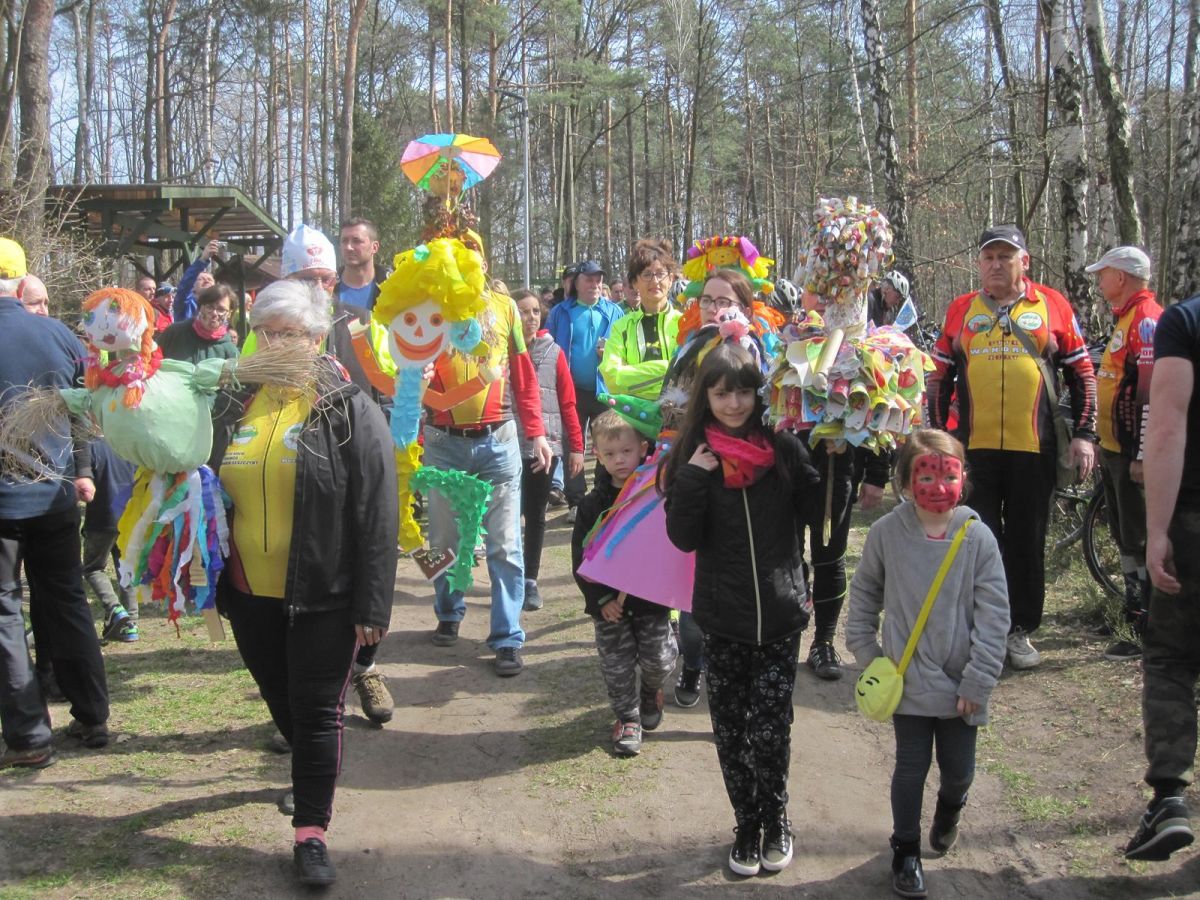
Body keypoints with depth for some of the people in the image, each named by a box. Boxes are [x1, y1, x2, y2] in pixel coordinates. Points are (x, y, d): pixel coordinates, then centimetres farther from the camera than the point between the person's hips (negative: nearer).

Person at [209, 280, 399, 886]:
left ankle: (311, 832, 11)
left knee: (317, 712, 2)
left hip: (322, 595, -5)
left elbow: (379, 515, -12)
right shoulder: (233, 405, 6)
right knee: (280, 701, 20)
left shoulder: (348, 411, -10)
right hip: (250, 593, 6)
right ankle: (310, 772, 47)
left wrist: (371, 606, -15)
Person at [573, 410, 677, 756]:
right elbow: (581, 558, -3)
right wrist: (601, 598, -10)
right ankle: (628, 717, 25)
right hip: (608, 604, 1)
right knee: (616, 664, 6)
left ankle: (651, 693, 36)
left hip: (651, 597, -1)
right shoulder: (593, 504, -3)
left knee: (658, 659, 4)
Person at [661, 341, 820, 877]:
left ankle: (775, 821, 26)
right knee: (730, 731, 10)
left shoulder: (784, 447, -3)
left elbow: (815, 512, 1)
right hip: (722, 618, 1)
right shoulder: (693, 456, -2)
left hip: (779, 615, -1)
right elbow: (684, 538, -7)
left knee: (769, 732, 1)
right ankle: (748, 826, 29)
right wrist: (691, 479, -19)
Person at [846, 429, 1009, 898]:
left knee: (958, 768, 15)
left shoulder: (978, 538, -11)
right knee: (911, 767, 7)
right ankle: (906, 850, 26)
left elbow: (993, 616, -8)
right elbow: (863, 594, 6)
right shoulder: (886, 533, -9)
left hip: (961, 684, 1)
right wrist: (866, 653, 2)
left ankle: (950, 806, 49)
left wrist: (978, 682, -10)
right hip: (908, 680, -1)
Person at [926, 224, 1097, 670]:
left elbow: (1081, 374, 7)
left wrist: (1084, 434, 1)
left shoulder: (1052, 306, 4)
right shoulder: (960, 310, 8)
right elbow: (939, 377, 14)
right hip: (973, 447, 1)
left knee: (1026, 542, 7)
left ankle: (1021, 629, 19)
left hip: (1033, 448, -1)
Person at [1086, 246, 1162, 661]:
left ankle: (1150, 632, 0)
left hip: (1132, 452, -10)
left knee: (1140, 540, -6)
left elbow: (1152, 392, -22)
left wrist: (1143, 455, -24)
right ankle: (1136, 613, 27)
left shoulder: (1147, 319, -15)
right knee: (1125, 535, 17)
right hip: (1115, 449, 10)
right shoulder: (1126, 318, 17)